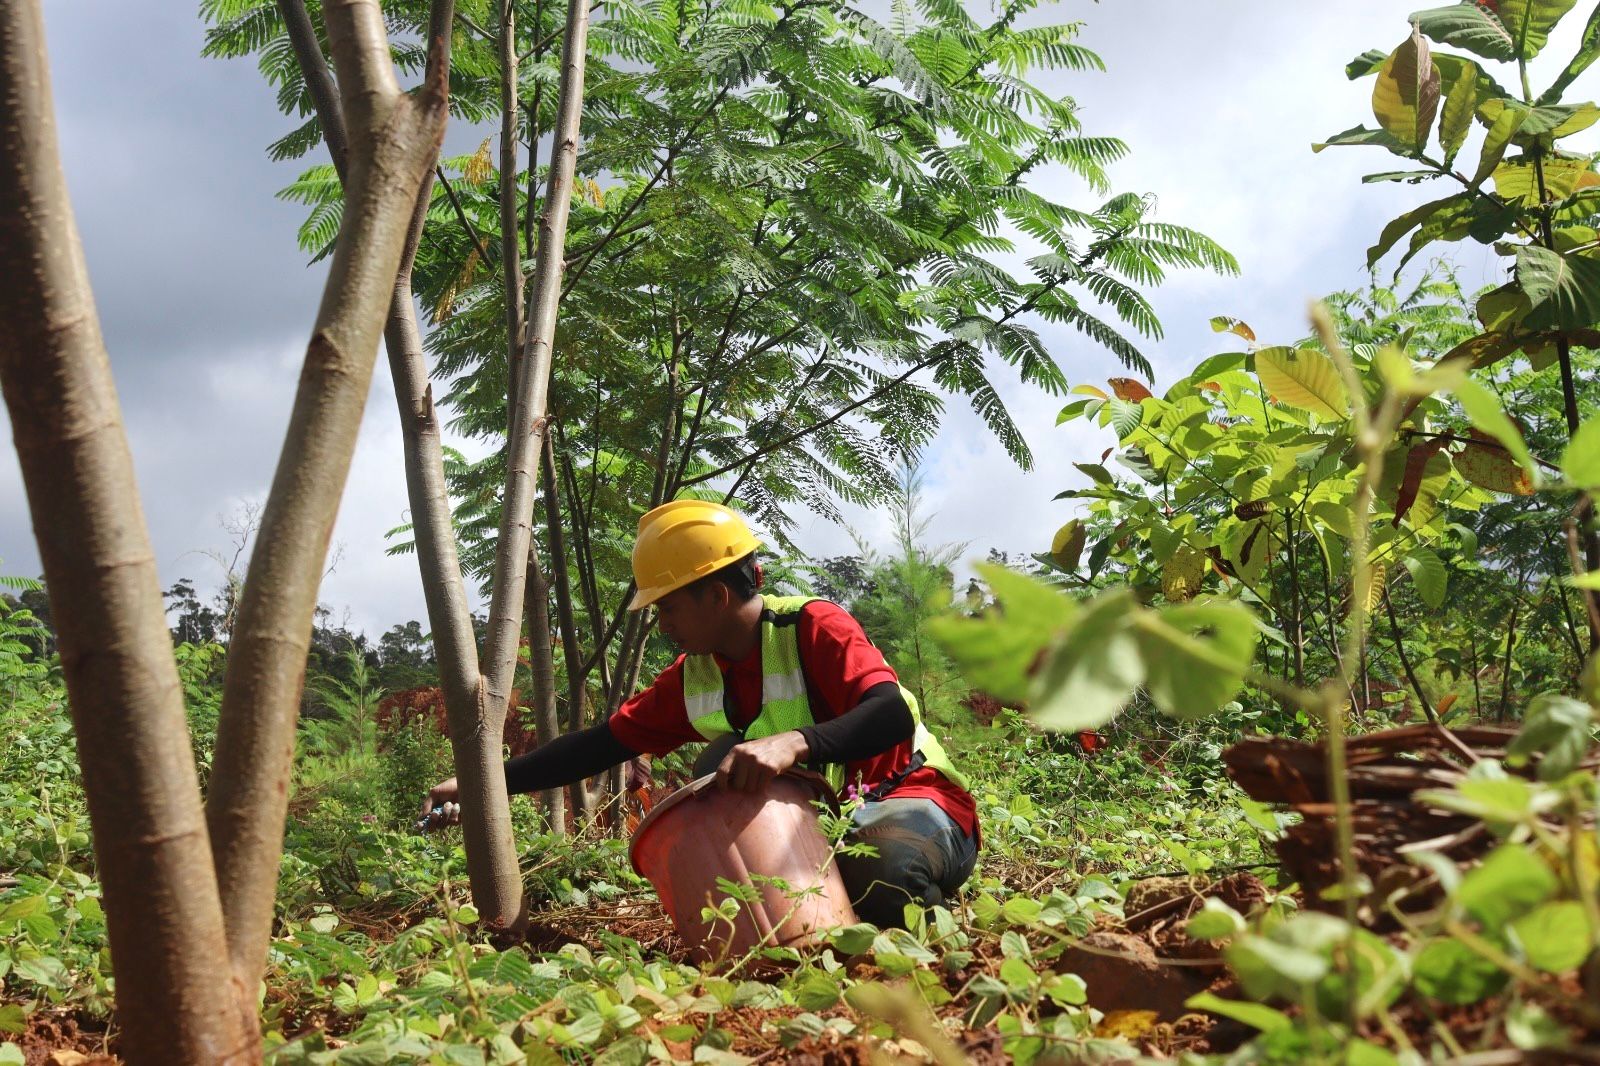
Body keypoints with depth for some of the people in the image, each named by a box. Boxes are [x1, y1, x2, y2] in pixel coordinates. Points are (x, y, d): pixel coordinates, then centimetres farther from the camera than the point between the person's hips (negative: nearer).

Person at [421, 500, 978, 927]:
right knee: (721, 764, -19)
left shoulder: (812, 627, -19)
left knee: (884, 873, -38)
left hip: (906, 799, -5)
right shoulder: (692, 678, 1)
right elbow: (601, 743, 4)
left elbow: (893, 715, -33)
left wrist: (793, 742, -50)